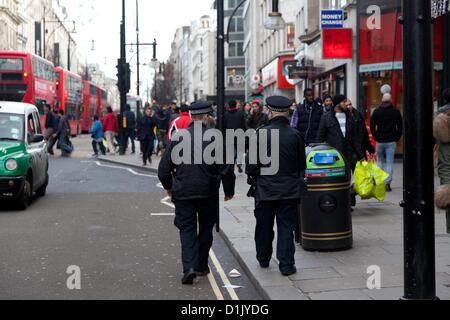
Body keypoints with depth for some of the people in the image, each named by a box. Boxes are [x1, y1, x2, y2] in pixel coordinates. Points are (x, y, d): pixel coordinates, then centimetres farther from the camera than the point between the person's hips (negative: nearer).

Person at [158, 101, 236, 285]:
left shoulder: (178, 138, -4)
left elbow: (164, 169, 1)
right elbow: (226, 169, -9)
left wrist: (169, 187, 19)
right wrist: (229, 191, 6)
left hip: (183, 193, 1)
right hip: (208, 193, 0)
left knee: (187, 230, 6)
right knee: (206, 228, 17)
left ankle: (189, 267, -10)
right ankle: (201, 266, 23)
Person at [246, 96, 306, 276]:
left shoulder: (261, 134, -11)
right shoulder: (295, 135, -5)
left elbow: (251, 162, -8)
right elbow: (302, 164, 4)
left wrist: (252, 178, 10)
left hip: (265, 189, 0)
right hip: (290, 190, 1)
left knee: (264, 227, 15)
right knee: (286, 227, 5)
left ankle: (263, 259, 31)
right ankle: (287, 265, 3)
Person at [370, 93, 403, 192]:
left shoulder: (377, 112, -1)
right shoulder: (396, 112, 1)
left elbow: (372, 126, -1)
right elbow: (400, 127, 2)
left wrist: (376, 137, 6)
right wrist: (397, 138, 9)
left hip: (380, 141, 0)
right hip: (391, 141, 0)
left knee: (380, 160, 16)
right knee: (390, 162, 0)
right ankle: (388, 183, -6)